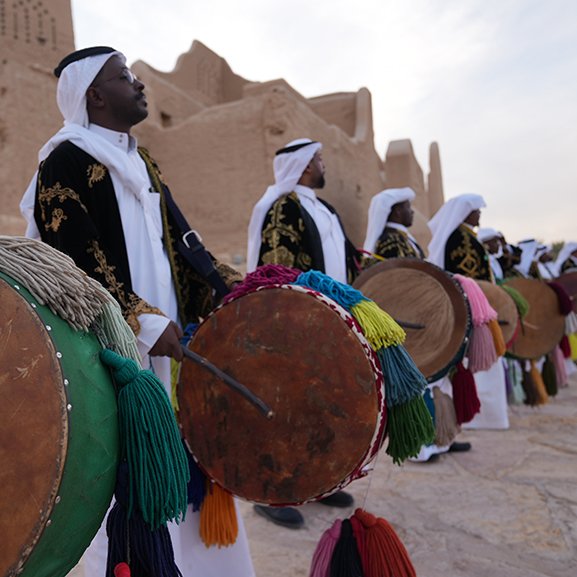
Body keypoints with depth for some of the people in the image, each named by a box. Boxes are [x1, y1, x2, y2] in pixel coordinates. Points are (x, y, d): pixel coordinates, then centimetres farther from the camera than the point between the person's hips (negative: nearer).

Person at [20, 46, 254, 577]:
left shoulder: (143, 166, 18)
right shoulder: (66, 161, -6)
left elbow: (179, 245, 15)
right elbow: (77, 262, -15)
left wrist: (234, 292, 3)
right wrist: (146, 322, -20)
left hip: (169, 339, 8)